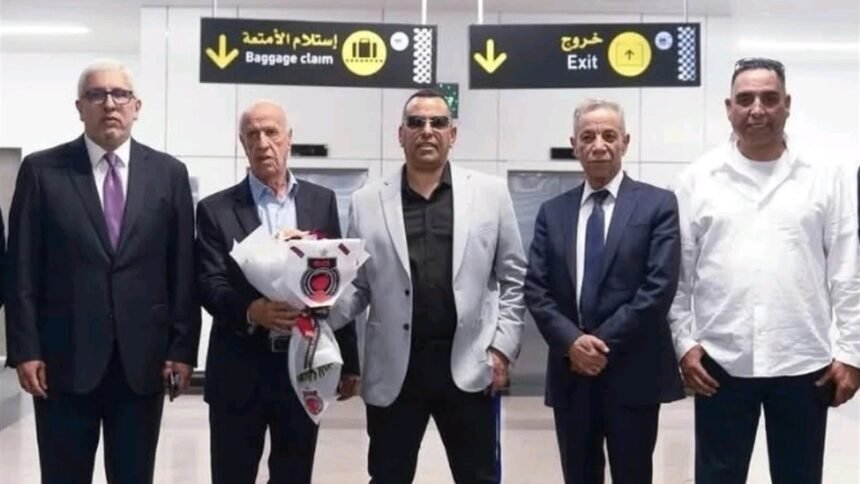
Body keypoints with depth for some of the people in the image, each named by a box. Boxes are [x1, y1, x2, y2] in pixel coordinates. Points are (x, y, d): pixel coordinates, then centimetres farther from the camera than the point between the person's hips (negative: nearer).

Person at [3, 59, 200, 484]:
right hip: (64, 359, -1)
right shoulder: (41, 170, 2)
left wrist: (183, 348, -1)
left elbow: (183, 269, 4)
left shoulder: (168, 173, 5)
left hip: (143, 359, 1)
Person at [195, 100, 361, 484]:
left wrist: (349, 361, 8)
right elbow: (209, 285, -6)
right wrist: (250, 311, -27)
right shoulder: (215, 209, 1)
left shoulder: (322, 201, 7)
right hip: (239, 369, -2)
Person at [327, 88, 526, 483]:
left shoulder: (490, 194, 4)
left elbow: (513, 279, 6)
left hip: (468, 366, 0)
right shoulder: (367, 202, 4)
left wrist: (502, 347, -1)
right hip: (394, 369, 0)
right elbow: (357, 286, 4)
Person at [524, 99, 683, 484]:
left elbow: (660, 287, -10)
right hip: (570, 373, 3)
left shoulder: (657, 204, -1)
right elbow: (535, 289, 4)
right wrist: (571, 341, -12)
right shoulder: (552, 212, 10)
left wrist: (604, 342, -13)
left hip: (632, 373, -3)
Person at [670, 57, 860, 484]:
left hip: (803, 363, 1)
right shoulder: (698, 179, 2)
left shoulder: (825, 178, 2)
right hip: (721, 362, 0)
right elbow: (677, 274, 3)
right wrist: (684, 344, -2)